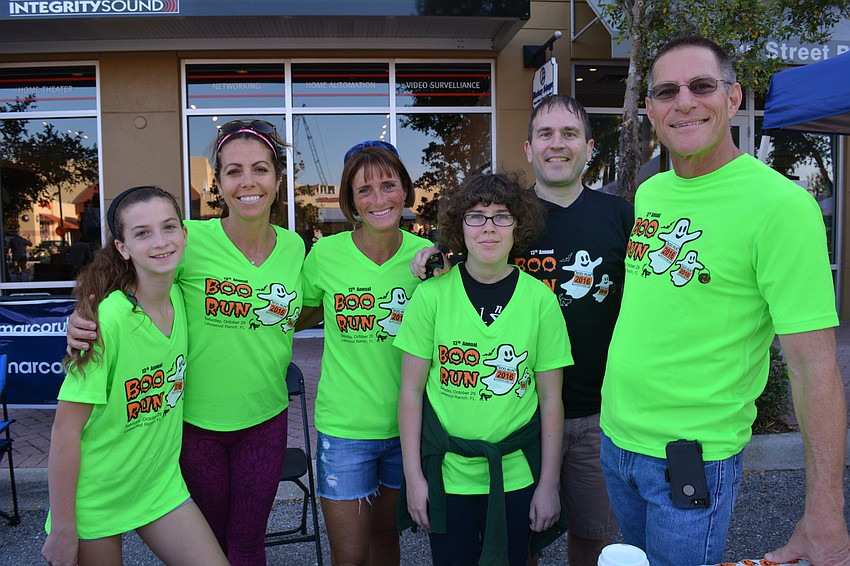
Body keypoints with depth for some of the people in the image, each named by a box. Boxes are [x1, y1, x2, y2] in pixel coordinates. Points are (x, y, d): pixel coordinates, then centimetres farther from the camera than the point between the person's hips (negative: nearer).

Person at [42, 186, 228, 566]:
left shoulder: (179, 297, -5)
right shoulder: (106, 318, -24)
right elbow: (66, 429, -19)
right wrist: (62, 531, -14)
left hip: (162, 485, 5)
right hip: (96, 499, -5)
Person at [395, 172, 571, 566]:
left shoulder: (540, 299, -5)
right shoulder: (432, 294, -7)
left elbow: (551, 399, -1)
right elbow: (411, 391, -3)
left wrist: (549, 484, 0)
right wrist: (413, 476, -4)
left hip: (517, 477, 1)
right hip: (447, 474, 0)